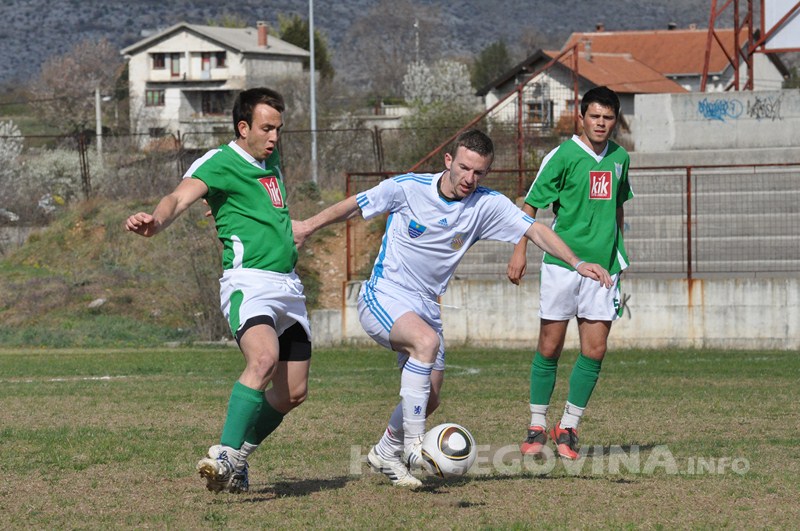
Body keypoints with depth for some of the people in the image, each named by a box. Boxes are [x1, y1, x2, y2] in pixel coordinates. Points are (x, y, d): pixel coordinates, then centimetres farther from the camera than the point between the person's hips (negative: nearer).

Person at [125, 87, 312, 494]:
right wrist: (156, 221, -44)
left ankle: (235, 459, 21)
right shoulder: (219, 163, -9)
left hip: (288, 284, 8)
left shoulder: (270, 160, 15)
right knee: (264, 359, -33)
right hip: (248, 281, -8)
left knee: (293, 392, 6)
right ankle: (225, 455, -37)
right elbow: (180, 197, -27)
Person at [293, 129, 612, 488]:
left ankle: (385, 454, 33)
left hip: (426, 306, 5)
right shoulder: (407, 188, -12)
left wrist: (577, 263, -21)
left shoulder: (487, 205, -5)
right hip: (383, 297, -5)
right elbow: (354, 205, 0)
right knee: (427, 340, -34)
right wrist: (308, 227, 3)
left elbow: (535, 230, -10)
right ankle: (414, 444, -31)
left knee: (429, 400, 5)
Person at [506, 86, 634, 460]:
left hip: (603, 264, 4)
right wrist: (519, 250, -10)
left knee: (595, 349, -2)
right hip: (562, 262, -4)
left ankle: (568, 428, 8)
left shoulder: (619, 158, 10)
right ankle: (537, 427, 12)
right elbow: (531, 204, -3)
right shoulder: (564, 156, -6)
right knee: (550, 347, 0)